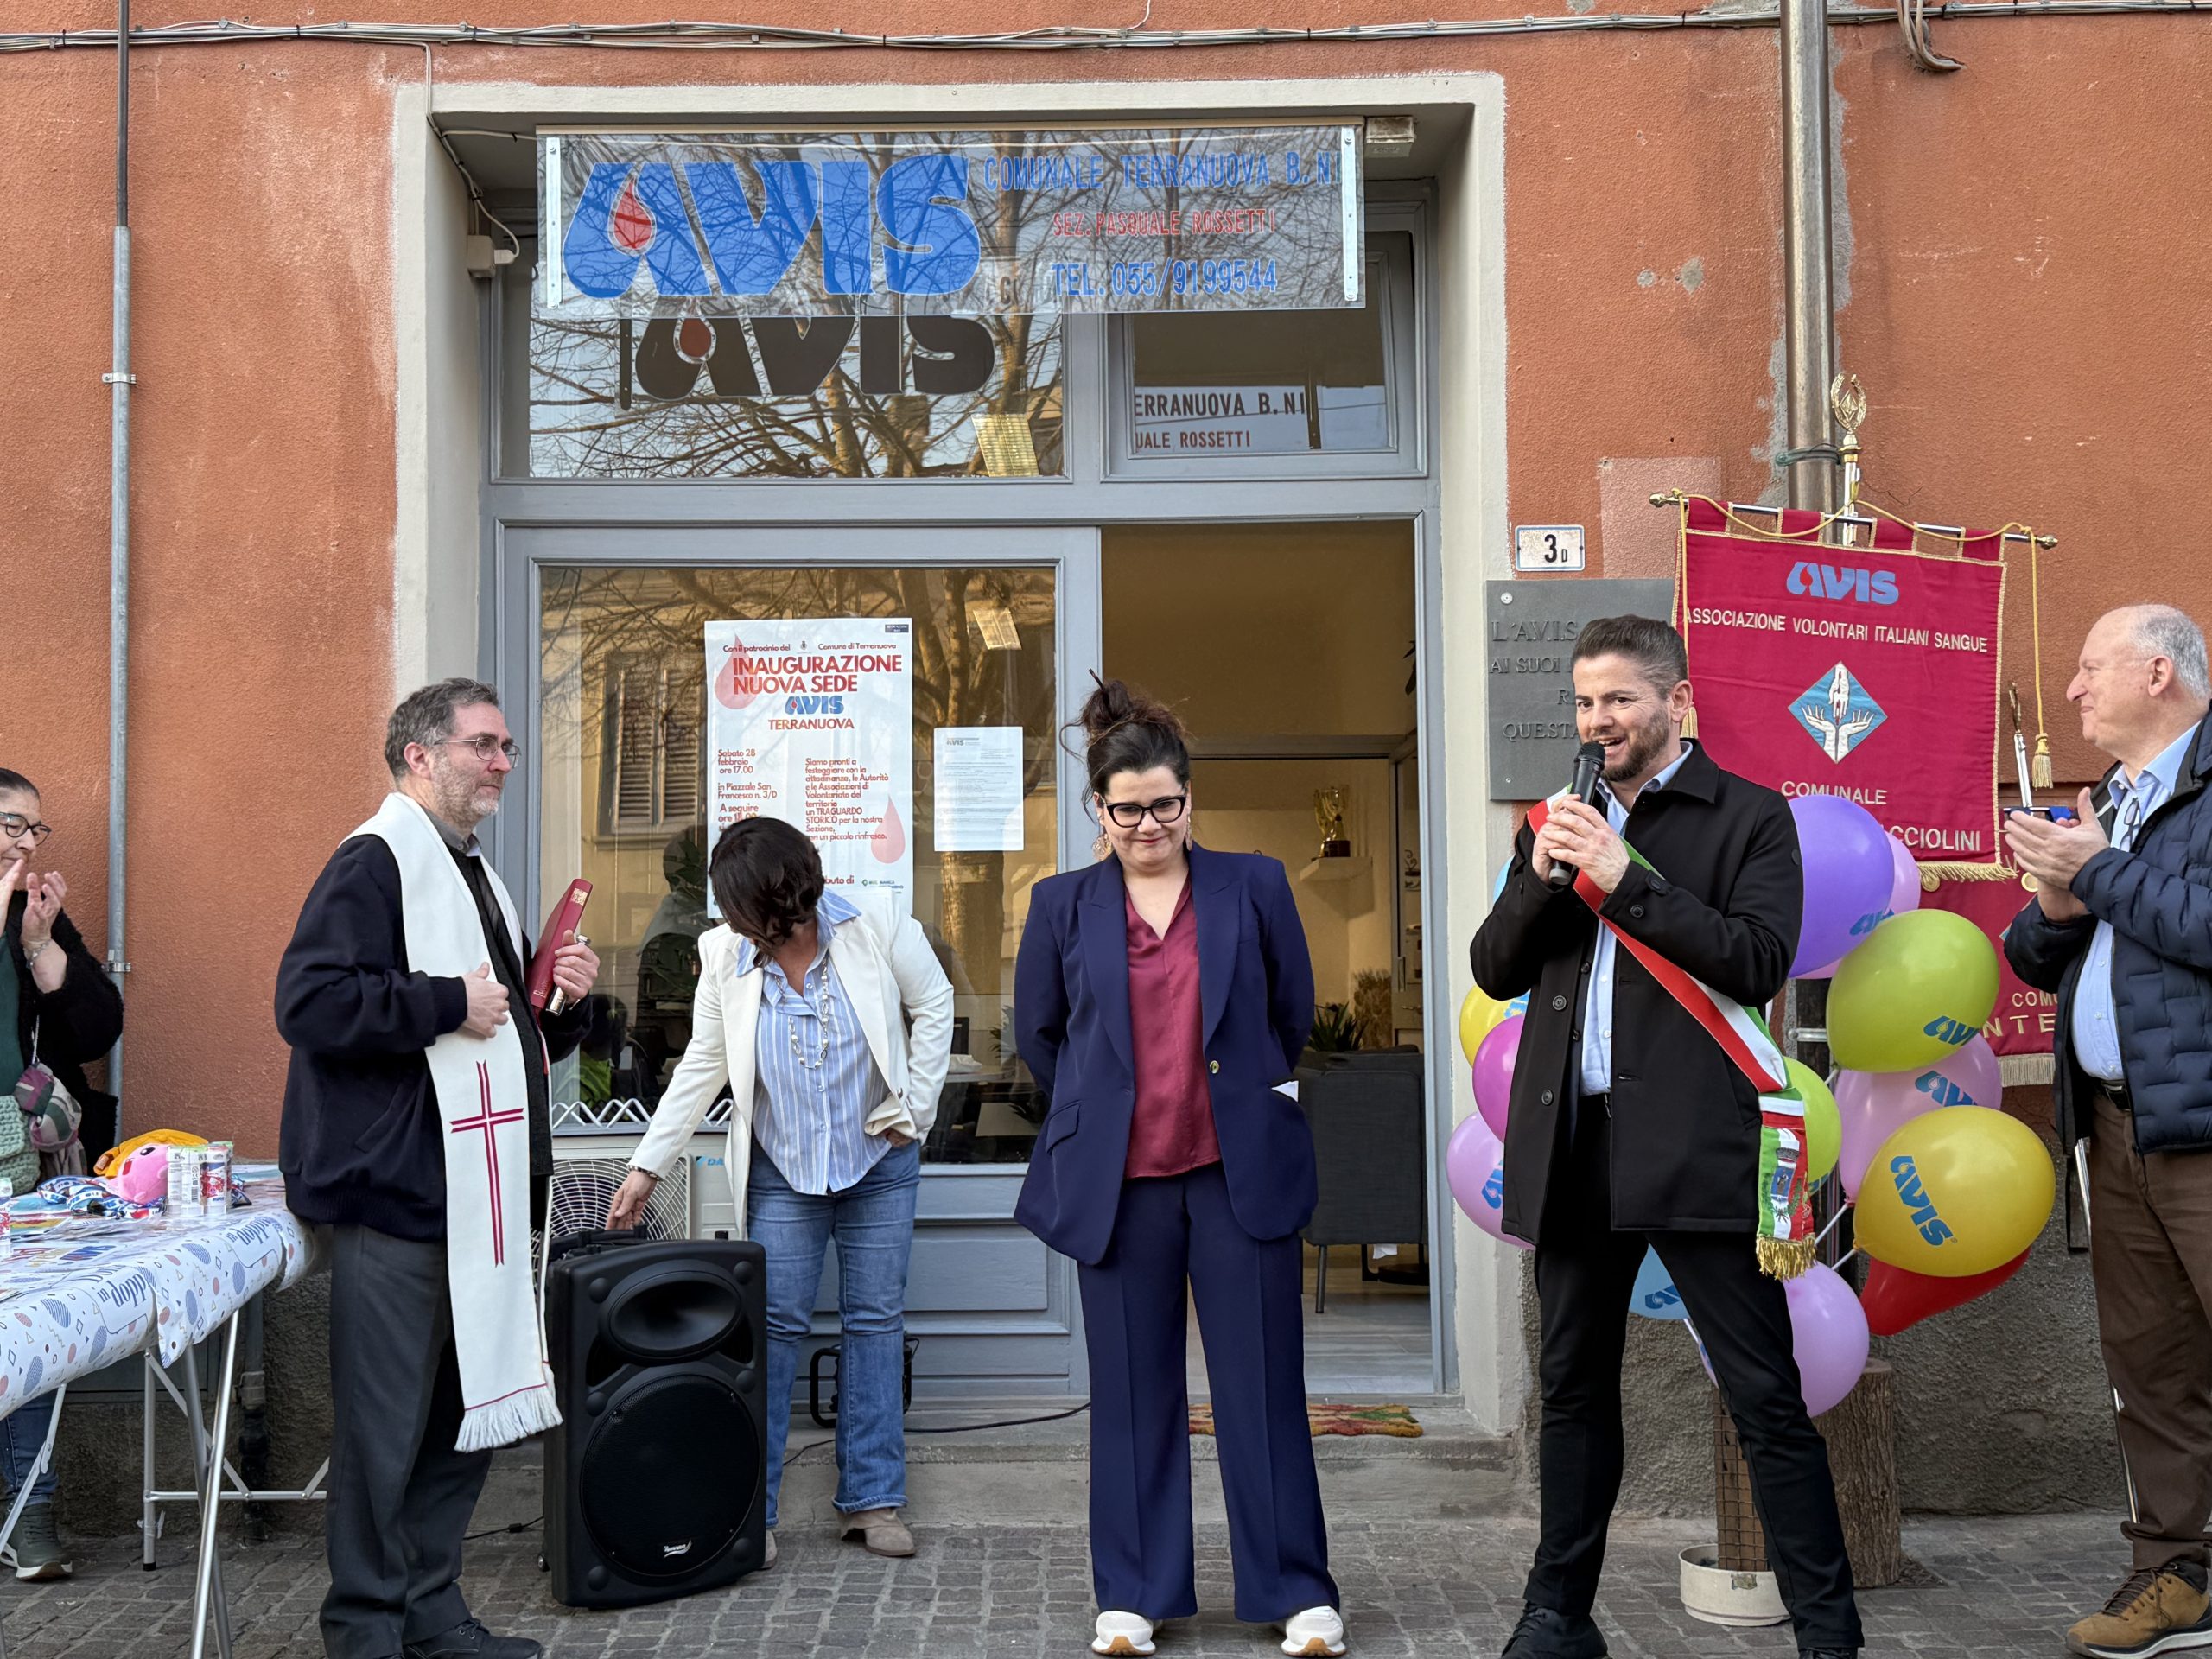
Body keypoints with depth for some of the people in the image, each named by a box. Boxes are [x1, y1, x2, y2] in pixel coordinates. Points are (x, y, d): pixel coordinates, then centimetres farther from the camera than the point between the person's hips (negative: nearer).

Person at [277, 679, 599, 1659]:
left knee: (473, 1406, 13)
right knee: (385, 1421, -2)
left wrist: (562, 1000, 10)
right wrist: (448, 1003, -19)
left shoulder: (475, 875, 21)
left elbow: (524, 1038, 30)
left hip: (477, 1199, 9)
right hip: (396, 1195, -9)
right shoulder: (375, 862, -9)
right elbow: (309, 1002, -23)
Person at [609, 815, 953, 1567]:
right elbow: (702, 1067, 0)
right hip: (781, 1169, 0)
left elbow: (933, 1005, 0)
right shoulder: (724, 952, -6)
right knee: (773, 1323, -3)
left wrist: (913, 1109, -3)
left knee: (876, 1320, 5)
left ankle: (872, 1500, 14)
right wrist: (647, 1166, -3)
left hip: (880, 1163, 0)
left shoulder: (875, 925, -12)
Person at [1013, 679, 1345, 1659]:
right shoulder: (1063, 905, 4)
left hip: (1240, 1169, -1)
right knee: (1132, 1390, 8)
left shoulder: (1255, 887, 3)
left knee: (1264, 1384, 3)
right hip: (1119, 1181, 1)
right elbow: (1037, 1032, 16)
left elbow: (1295, 1016, 13)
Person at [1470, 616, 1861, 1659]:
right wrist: (1541, 877, -7)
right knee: (1575, 1388, 14)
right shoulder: (1563, 823, 15)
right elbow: (1495, 970, 11)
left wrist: (1625, 878, -16)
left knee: (1766, 1398, -1)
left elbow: (1759, 964, -12)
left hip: (1694, 1144, -5)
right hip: (1572, 1143, 5)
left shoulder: (1749, 818, 0)